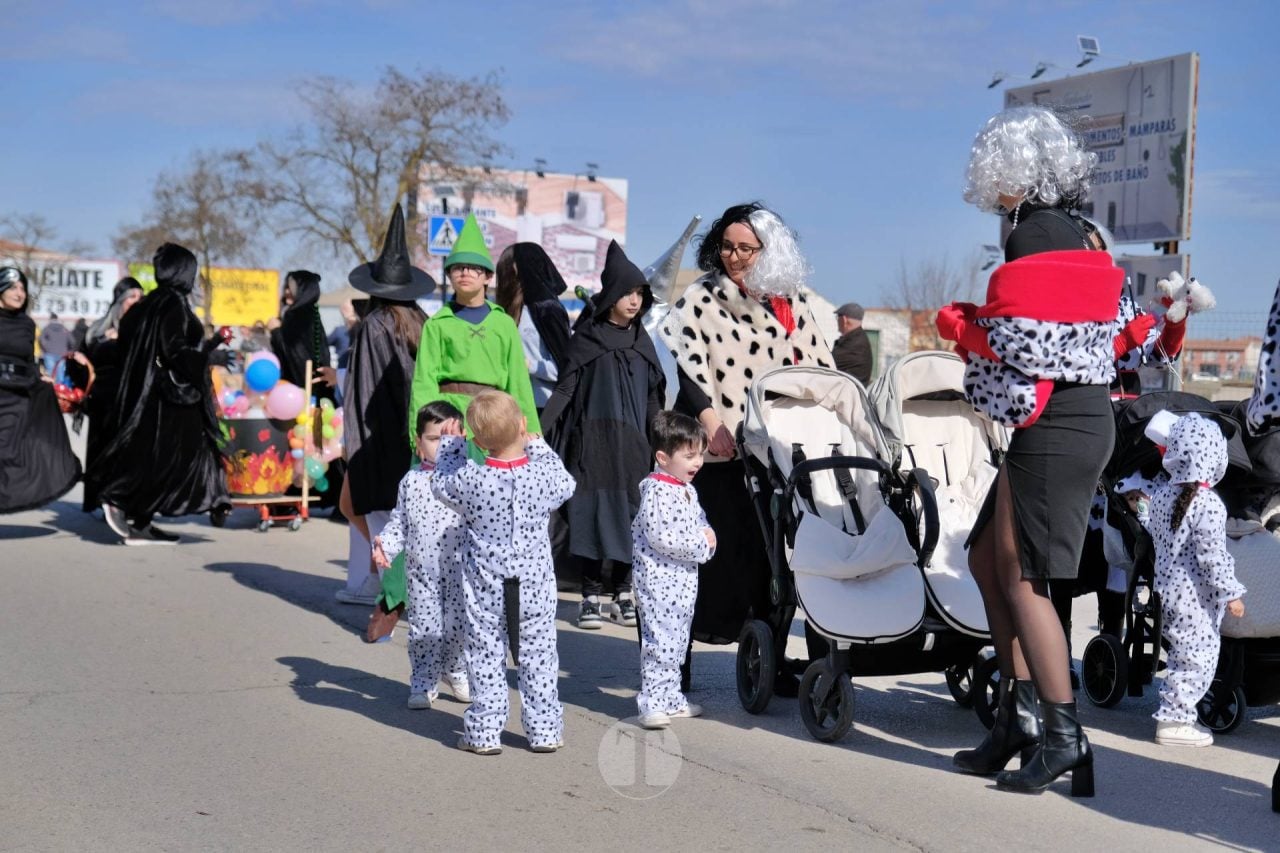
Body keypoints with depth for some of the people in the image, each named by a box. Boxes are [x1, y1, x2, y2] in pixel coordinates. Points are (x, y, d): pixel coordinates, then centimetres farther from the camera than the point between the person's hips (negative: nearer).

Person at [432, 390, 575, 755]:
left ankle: (484, 732, 11)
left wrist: (450, 445, 18)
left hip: (485, 586, -1)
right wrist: (540, 447, 19)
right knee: (538, 655, 11)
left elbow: (440, 486, 7)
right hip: (535, 583, 1)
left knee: (485, 655, 8)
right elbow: (566, 485, 11)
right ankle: (544, 729, 17)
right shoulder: (544, 473, -12)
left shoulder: (470, 480, -14)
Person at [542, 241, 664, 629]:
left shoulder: (641, 341, 12)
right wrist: (544, 429, -16)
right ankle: (591, 595, 1)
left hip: (632, 440, 3)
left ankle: (623, 594, 11)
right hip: (593, 438, -3)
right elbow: (565, 388, -5)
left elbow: (654, 395, 14)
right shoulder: (586, 338, 0)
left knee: (629, 512, 3)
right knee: (593, 510, -4)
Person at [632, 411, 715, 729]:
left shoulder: (688, 490, 12)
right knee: (660, 640, -10)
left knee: (678, 640, 15)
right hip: (659, 578, -9)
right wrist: (700, 543, -18)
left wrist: (709, 538, 0)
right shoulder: (656, 491, -17)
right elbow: (660, 537, -24)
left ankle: (671, 698, 24)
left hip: (684, 578, 9)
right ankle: (652, 704, -7)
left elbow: (700, 522, 23)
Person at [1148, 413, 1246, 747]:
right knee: (1198, 657, -1)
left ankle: (1177, 713, 22)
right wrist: (1232, 593, -12)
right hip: (1196, 597, -8)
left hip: (1167, 588, 8)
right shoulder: (1208, 504, -18)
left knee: (1182, 654, 17)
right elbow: (1213, 554, -19)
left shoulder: (1161, 495, 5)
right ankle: (1173, 719, -1)